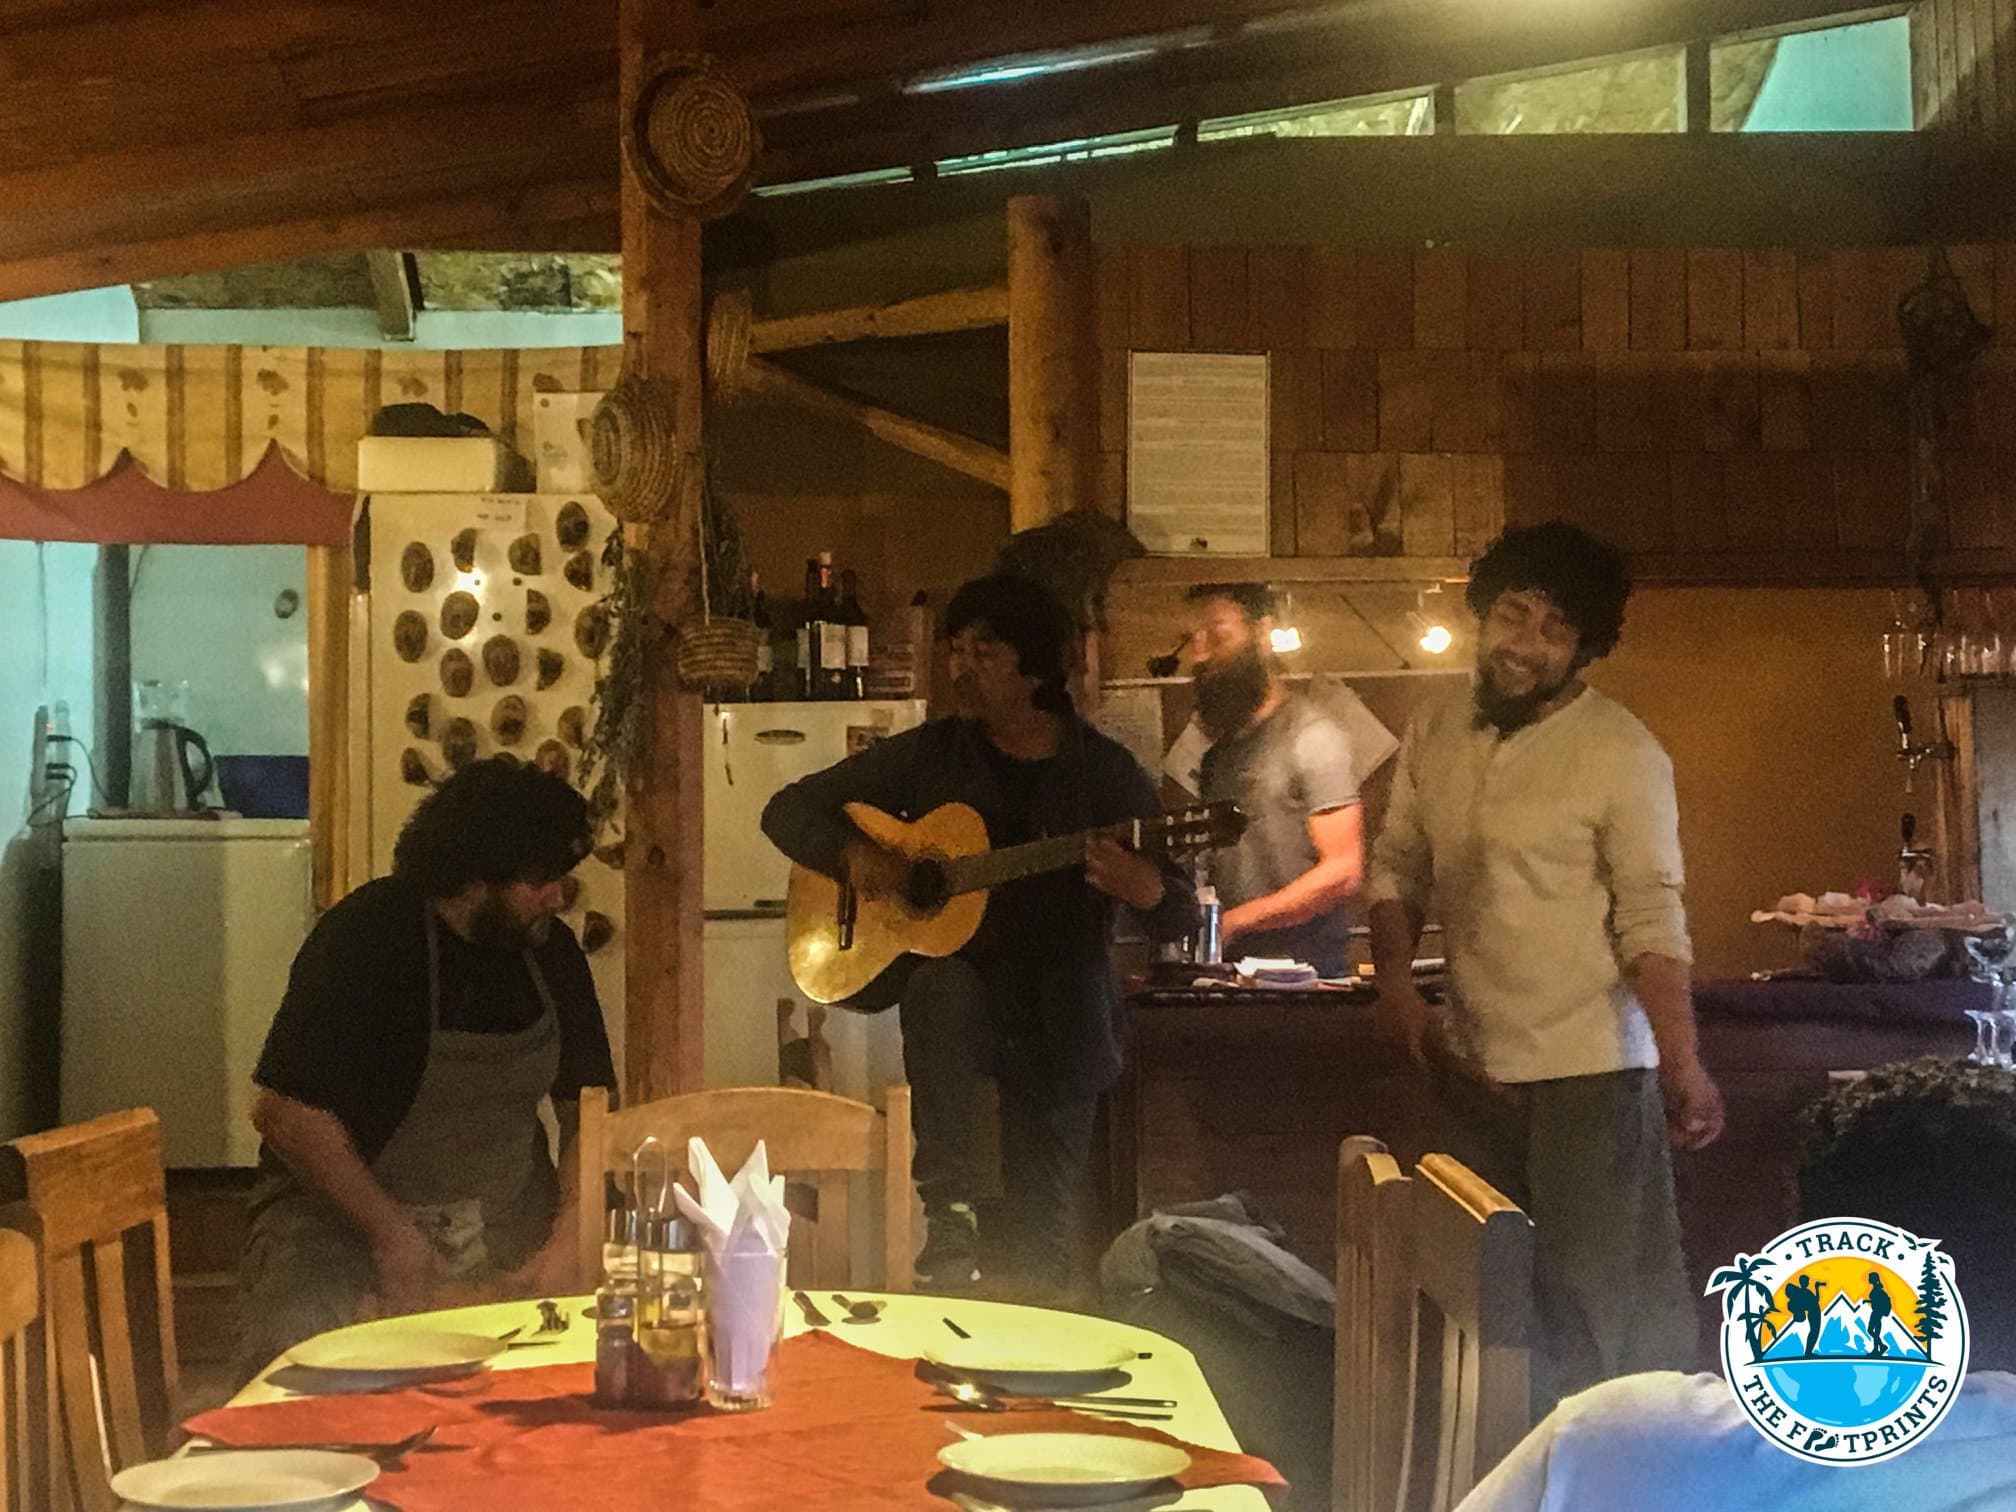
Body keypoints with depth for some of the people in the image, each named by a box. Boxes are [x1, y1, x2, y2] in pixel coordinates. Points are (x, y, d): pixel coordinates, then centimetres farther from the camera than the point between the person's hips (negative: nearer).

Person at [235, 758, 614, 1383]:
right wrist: (392, 1238, -18)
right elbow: (283, 1110, -17)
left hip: (508, 1227, 5)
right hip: (342, 1222, -5)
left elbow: (589, 1112, 8)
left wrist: (567, 1243, -8)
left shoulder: (551, 951, 4)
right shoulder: (369, 934, -14)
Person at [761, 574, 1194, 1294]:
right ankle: (948, 1209, -30)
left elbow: (1179, 920, -3)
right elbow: (789, 809, 8)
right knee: (941, 981, -36)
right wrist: (852, 852, -13)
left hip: (1060, 1021, 0)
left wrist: (1148, 890, -28)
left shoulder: (1105, 771, -1)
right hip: (957, 993, 1)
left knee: (1043, 1245, -6)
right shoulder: (929, 754, 4)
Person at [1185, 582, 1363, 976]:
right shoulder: (1218, 753, 19)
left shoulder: (1311, 736, -6)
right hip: (1230, 966, 6)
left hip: (1299, 964, -6)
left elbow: (1342, 872, -14)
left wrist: (1232, 921, -17)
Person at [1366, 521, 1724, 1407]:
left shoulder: (1622, 754, -14)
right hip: (1471, 1062, 6)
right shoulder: (1436, 734, 3)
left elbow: (1651, 917, -16)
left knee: (1610, 1297, -4)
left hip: (1590, 1068, -6)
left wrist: (1680, 1062, -25)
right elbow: (1396, 863, 12)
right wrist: (1395, 976, -3)